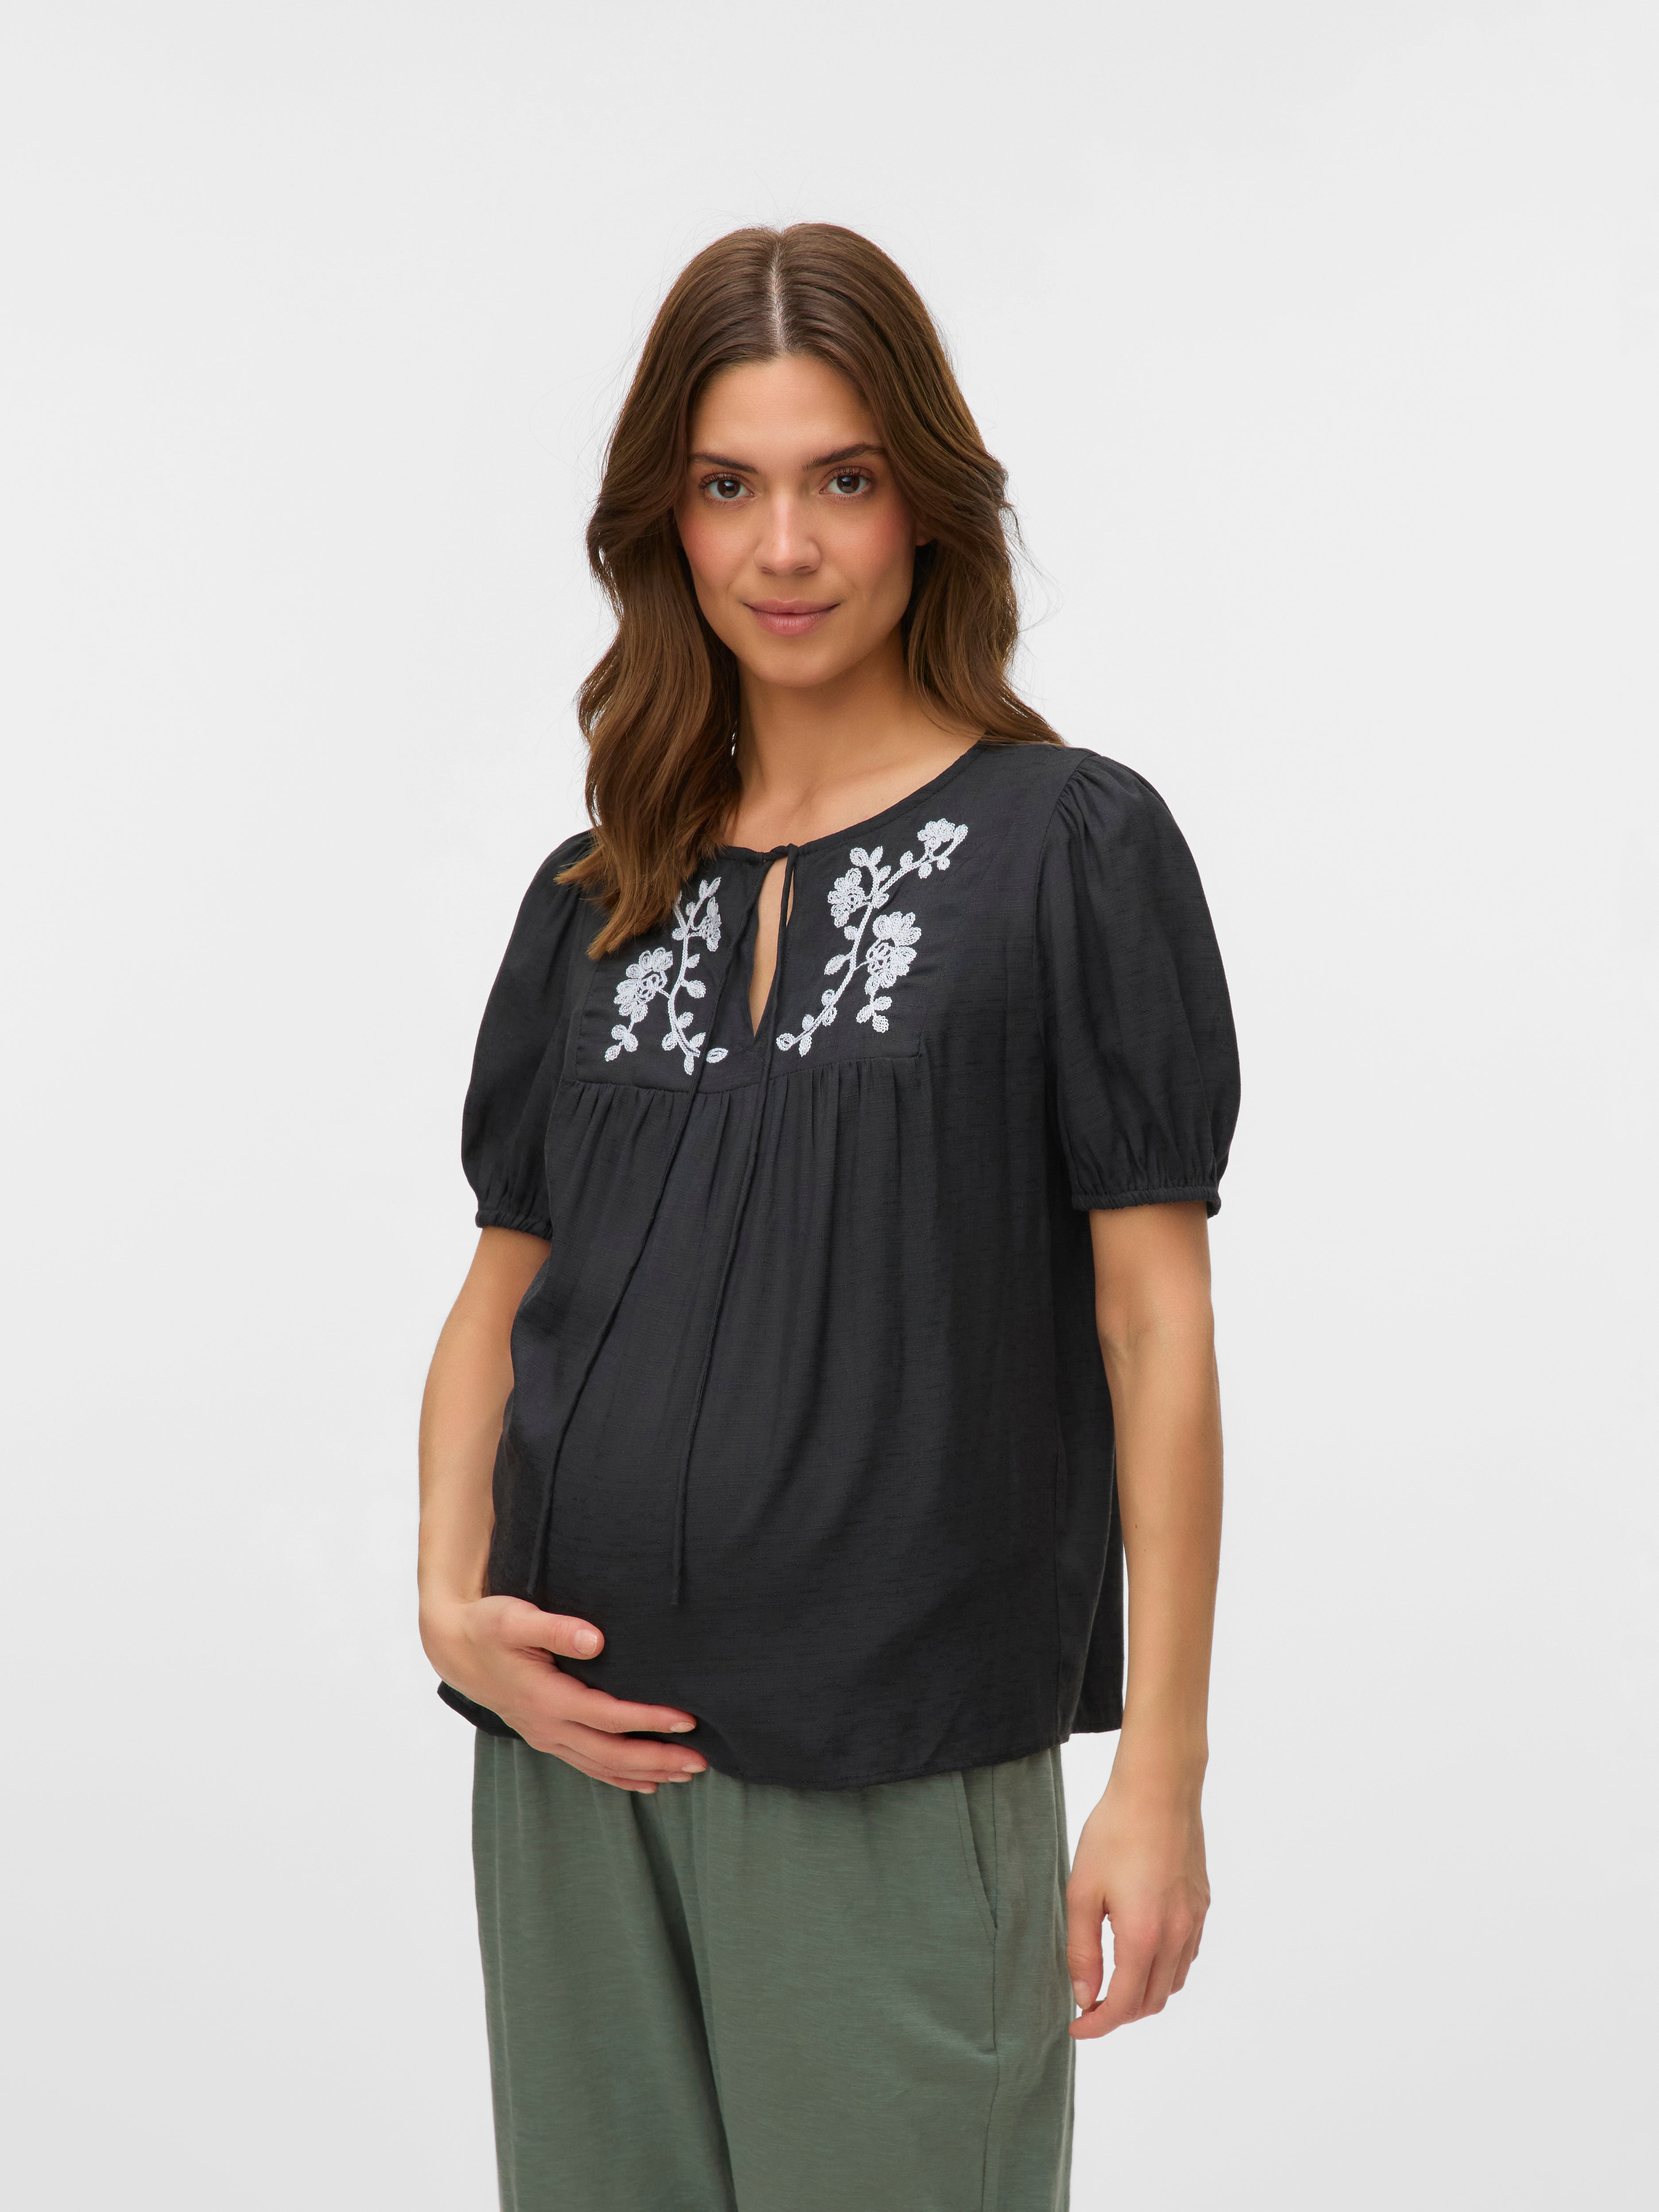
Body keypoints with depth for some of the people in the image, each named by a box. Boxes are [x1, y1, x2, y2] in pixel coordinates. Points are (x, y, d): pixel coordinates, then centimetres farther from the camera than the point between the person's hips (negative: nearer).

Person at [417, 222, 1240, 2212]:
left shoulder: (1071, 846, -2)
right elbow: (503, 1289, 15)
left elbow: (1153, 1320, -5)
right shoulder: (596, 902, 11)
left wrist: (1162, 1770, -9)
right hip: (577, 1745, 4)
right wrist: (450, 1601, -2)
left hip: (900, 1770, -4)